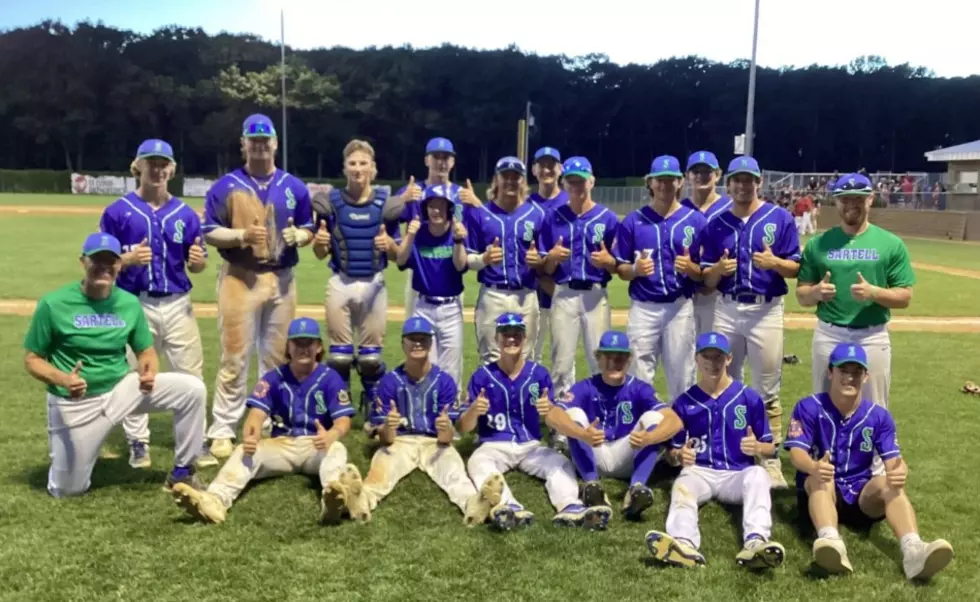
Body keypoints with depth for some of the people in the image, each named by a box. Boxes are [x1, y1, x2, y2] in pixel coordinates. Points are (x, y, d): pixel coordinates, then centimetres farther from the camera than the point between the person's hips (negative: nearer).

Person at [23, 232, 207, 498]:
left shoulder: (130, 303, -3)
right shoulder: (53, 304, -13)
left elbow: (146, 352, 5)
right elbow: (32, 360, -7)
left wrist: (149, 372, -19)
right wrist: (61, 379, -28)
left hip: (122, 390, 2)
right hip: (74, 404, -2)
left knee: (192, 388, -18)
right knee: (66, 490, 3)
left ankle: (182, 472, -2)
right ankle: (79, 448, 39)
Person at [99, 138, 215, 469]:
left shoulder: (185, 214, 7)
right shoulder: (117, 212, -1)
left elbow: (196, 266, 8)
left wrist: (199, 260, -15)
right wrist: (128, 259, -20)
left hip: (177, 305, 2)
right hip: (134, 305, -2)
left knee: (191, 375, 2)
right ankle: (138, 444, 20)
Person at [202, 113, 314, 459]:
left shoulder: (294, 187, 7)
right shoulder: (226, 186, 0)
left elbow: (309, 230, 11)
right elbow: (209, 233, -2)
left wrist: (298, 236, -12)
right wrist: (241, 235, -19)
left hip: (282, 280, 3)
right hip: (239, 279, -3)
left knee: (276, 358, 12)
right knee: (234, 358, -3)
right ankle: (222, 431, 5)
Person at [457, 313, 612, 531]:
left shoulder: (539, 373, 3)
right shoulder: (482, 376, -1)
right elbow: (463, 428, -3)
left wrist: (549, 409, -23)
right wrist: (474, 410, -26)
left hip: (531, 446, 2)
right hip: (493, 446, -2)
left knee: (562, 463, -24)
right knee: (478, 463, -33)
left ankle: (570, 508, -50)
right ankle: (509, 508, -59)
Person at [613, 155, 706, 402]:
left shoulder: (697, 221, 3)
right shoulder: (633, 221, 4)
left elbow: (706, 273, 3)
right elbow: (620, 269, 6)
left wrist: (690, 267, -18)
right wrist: (635, 270, -15)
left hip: (680, 307, 0)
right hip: (643, 308, 0)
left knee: (682, 376, 5)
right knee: (638, 377, 5)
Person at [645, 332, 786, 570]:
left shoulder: (750, 398, 7)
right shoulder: (685, 402, 9)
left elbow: (771, 449, 10)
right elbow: (672, 453, 13)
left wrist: (757, 447, -15)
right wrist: (679, 456, -12)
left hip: (738, 474, 0)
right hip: (699, 472, 0)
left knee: (758, 475, -32)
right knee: (682, 486, -32)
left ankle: (755, 542, -55)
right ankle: (684, 544, -62)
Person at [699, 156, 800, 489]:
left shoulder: (780, 218, -1)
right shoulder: (716, 223, 6)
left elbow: (796, 268, -2)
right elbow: (707, 280, 7)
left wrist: (774, 262, -21)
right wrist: (718, 269, -15)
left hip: (766, 311, -3)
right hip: (726, 310, 3)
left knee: (767, 392, 2)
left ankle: (770, 460, 10)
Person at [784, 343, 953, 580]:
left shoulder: (879, 415, 4)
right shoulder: (808, 407, -4)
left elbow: (893, 460, -7)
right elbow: (797, 452, -16)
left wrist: (899, 471, -35)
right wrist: (814, 467, -42)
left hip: (862, 495, 2)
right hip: (819, 490, -2)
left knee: (889, 482, -28)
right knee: (821, 478, -35)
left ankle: (913, 550, -53)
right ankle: (831, 543, -62)